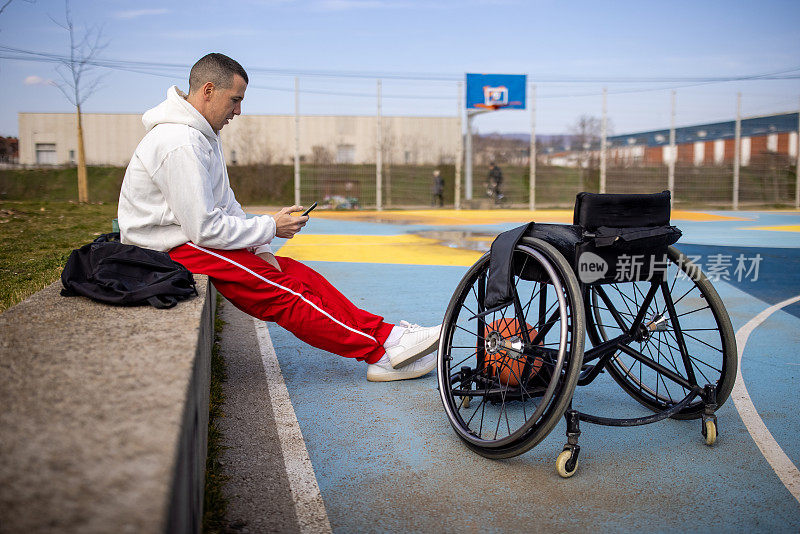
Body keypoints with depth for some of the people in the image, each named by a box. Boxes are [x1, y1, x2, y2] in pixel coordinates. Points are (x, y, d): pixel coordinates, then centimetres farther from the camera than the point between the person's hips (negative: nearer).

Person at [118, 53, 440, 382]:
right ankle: (384, 349, -15)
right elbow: (205, 229, -24)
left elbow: (225, 204, 15)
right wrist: (270, 228, -14)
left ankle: (385, 335, -7)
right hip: (173, 252, -10)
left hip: (193, 241, 10)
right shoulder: (180, 144, -22)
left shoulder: (202, 134, 13)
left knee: (298, 274, -3)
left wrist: (260, 249, 2)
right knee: (284, 293, -17)